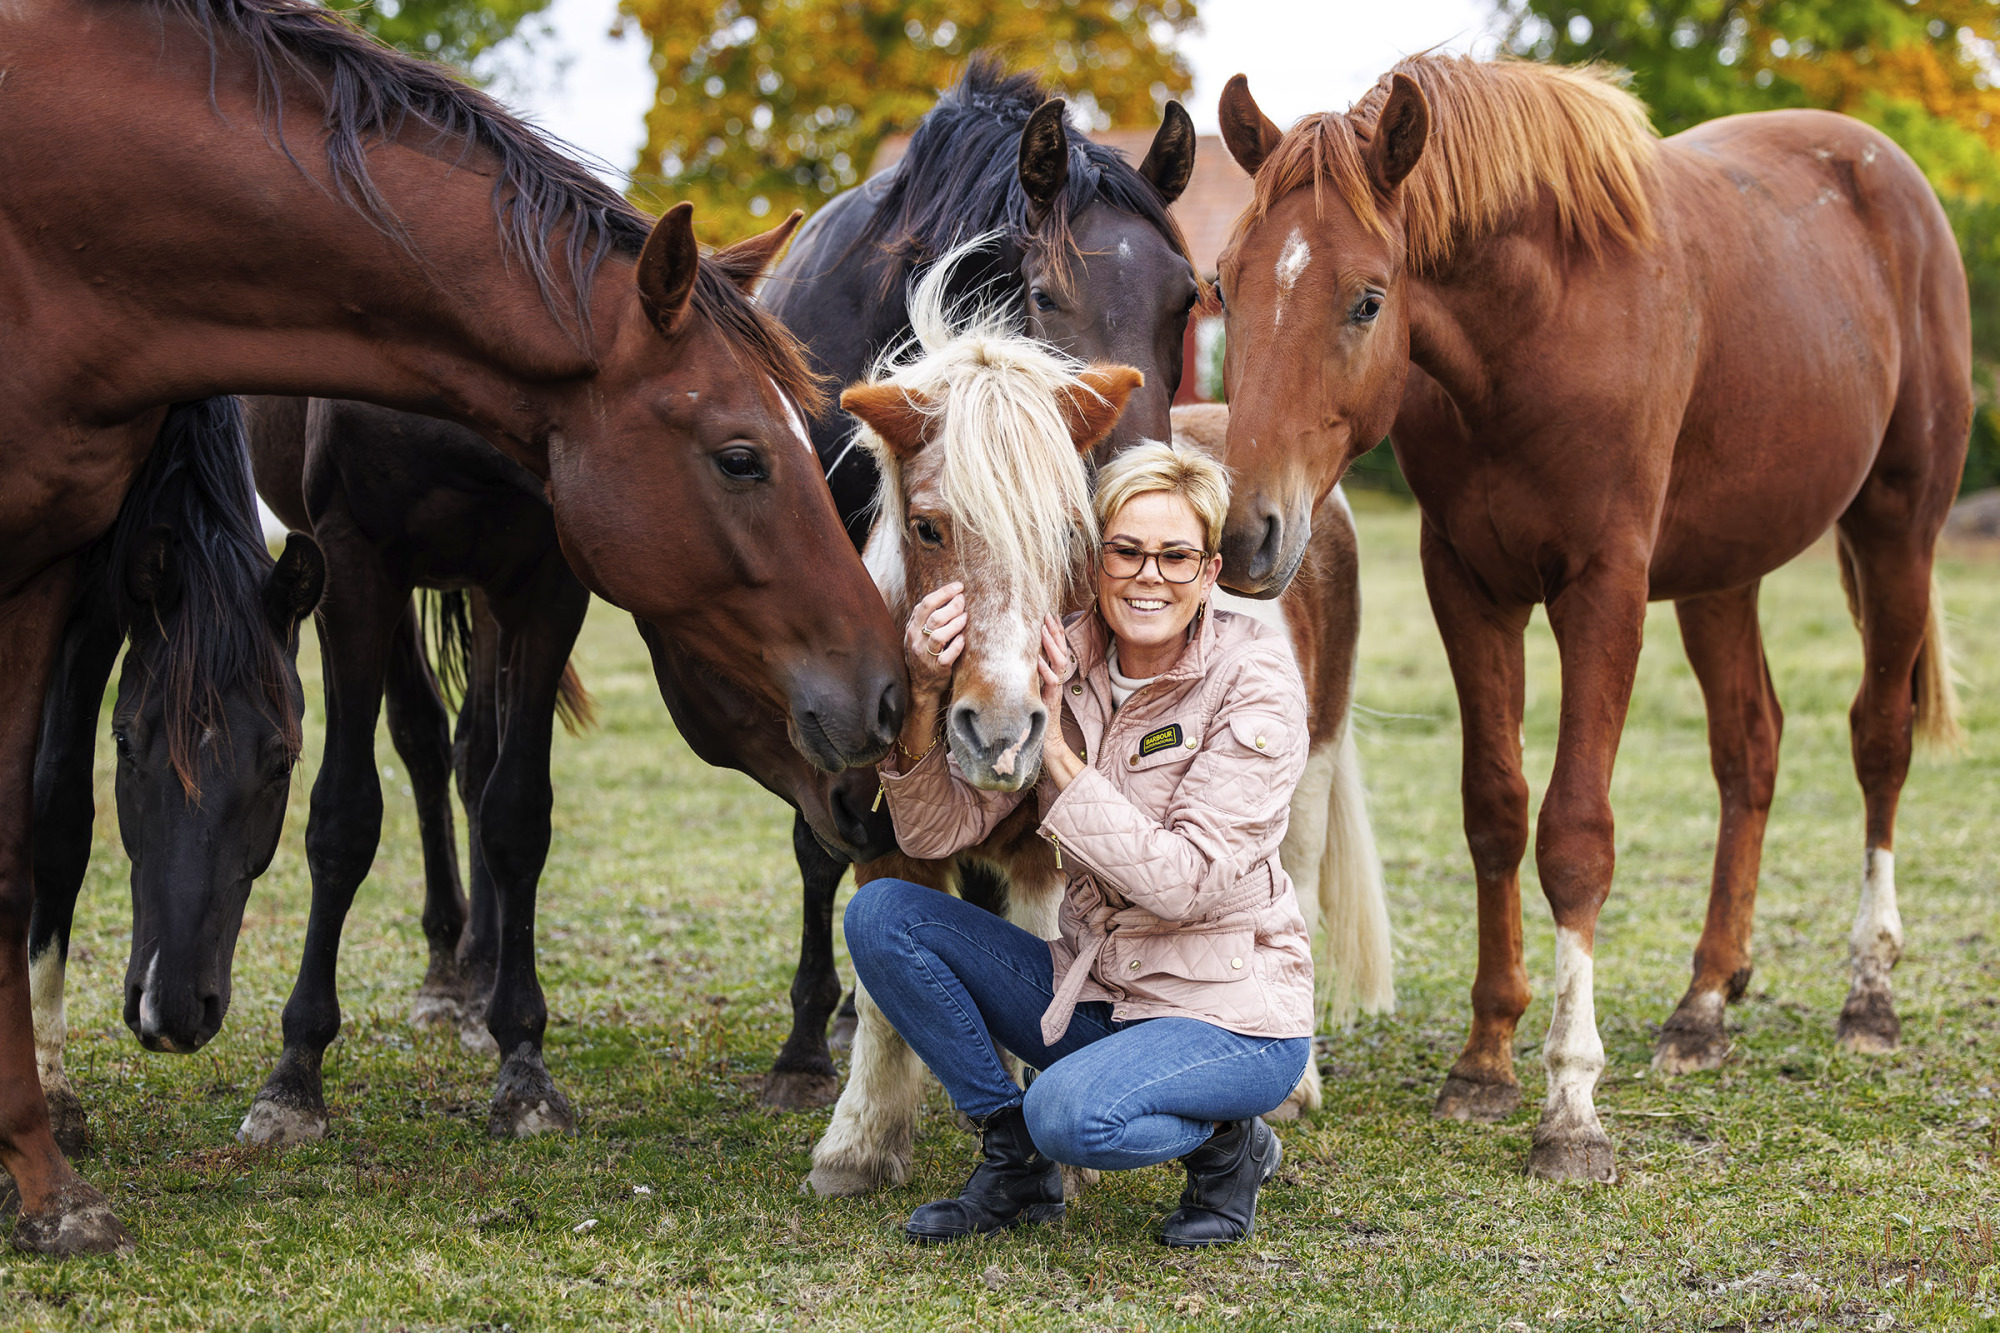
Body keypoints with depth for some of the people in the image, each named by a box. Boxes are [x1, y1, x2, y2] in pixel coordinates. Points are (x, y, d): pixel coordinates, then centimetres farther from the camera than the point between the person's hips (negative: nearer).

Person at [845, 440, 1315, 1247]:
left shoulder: (1256, 679, -16)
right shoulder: (1057, 665, -2)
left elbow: (1187, 883, -22)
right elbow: (937, 832, -6)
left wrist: (1058, 753, -25)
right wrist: (925, 700, -24)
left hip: (1233, 1016, -6)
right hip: (1092, 991, 6)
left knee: (1074, 1113, -34)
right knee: (880, 915, -9)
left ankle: (1227, 1143, 0)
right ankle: (1014, 1162, 2)